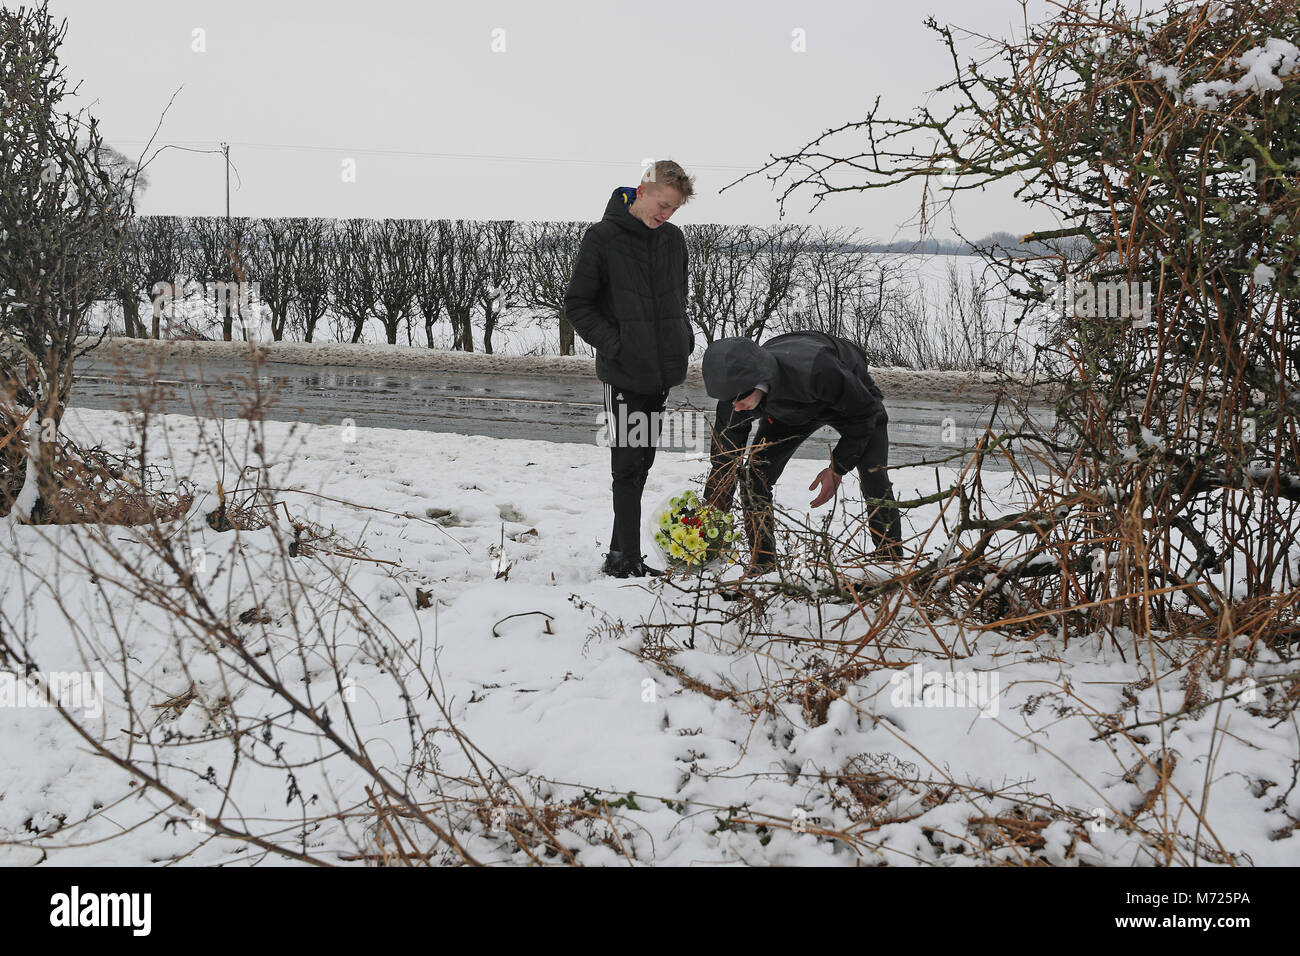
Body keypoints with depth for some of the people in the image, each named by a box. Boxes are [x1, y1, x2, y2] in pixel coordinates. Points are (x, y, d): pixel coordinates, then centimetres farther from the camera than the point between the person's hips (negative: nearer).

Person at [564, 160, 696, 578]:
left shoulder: (673, 239, 9)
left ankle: (619, 554, 19)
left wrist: (684, 338, 7)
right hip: (625, 373, -6)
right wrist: (613, 344, -14)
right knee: (628, 465, -6)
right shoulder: (602, 238, -8)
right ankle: (629, 559, -2)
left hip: (663, 371, 6)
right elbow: (577, 304, -5)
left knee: (642, 462, 11)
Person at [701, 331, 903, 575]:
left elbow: (865, 411, -28)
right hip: (790, 411, 4)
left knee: (874, 479, -17)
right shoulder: (735, 392, -33)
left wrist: (838, 468, -24)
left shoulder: (815, 371, -48)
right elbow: (722, 464, -21)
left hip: (851, 397, -4)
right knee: (754, 477, -12)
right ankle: (761, 560, 2)